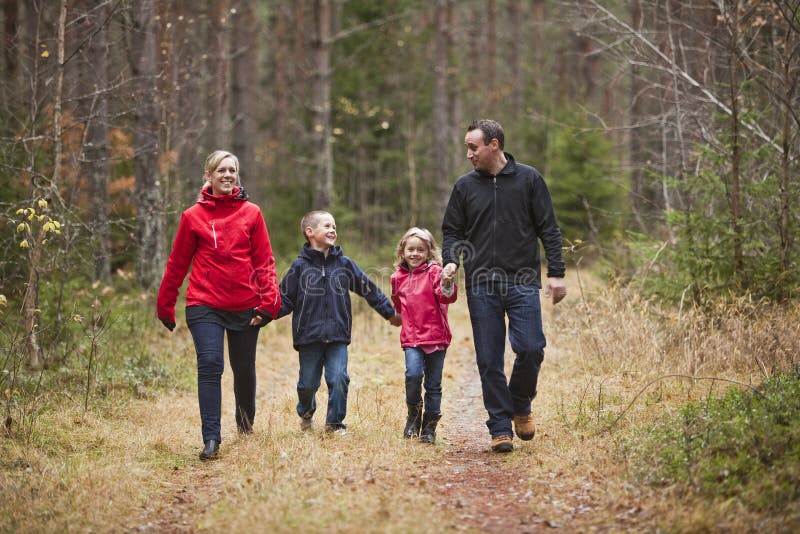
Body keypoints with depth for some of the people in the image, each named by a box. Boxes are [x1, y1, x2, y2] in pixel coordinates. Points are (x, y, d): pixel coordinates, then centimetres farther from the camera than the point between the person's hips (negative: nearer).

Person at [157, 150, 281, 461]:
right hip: (205, 306, -1)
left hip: (245, 306, 1)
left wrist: (268, 302, -7)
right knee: (210, 365, -14)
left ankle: (246, 420, 40)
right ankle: (211, 439, -13)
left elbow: (264, 261, 3)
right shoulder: (193, 216, 2)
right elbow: (177, 263, 7)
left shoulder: (251, 213, 3)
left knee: (244, 369, 12)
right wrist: (165, 306, 10)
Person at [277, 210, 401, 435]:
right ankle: (306, 413, 37)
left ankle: (335, 423, 7)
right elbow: (285, 299, 0)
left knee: (339, 378, -9)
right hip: (308, 337, -1)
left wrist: (390, 313, 18)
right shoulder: (300, 266, -1)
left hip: (338, 337, 1)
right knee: (308, 383, 7)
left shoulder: (345, 264, 6)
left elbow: (369, 289, 14)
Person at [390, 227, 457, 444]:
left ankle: (430, 425, 18)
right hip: (411, 337, 2)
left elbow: (447, 297, -20)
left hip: (436, 336, -2)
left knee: (433, 384, 4)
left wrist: (447, 286, -39)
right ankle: (413, 414, 5)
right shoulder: (398, 277, 10)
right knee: (413, 374, -19)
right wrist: (401, 315, 10)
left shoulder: (434, 272, -3)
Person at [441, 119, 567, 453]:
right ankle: (500, 428, 8)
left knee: (530, 348, -11)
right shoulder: (465, 186, 9)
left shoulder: (528, 179, 4)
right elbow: (452, 231, 14)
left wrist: (556, 273, -2)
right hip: (481, 287, 2)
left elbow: (548, 229, 5)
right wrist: (451, 261, -6)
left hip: (522, 282, -2)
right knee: (489, 360, 0)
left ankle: (521, 405, 16)